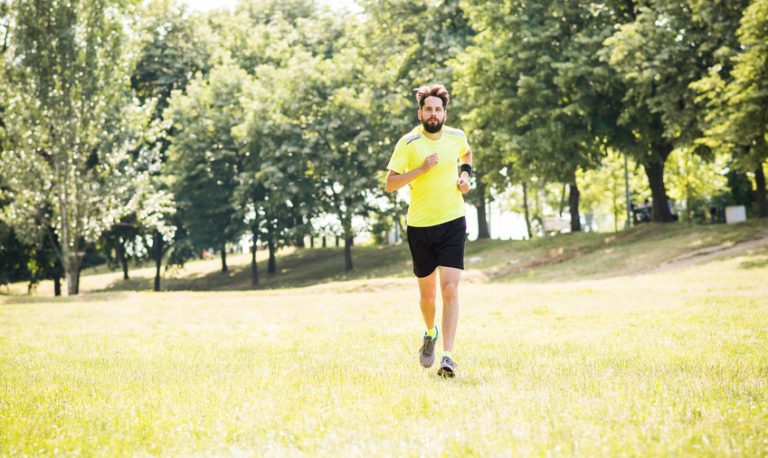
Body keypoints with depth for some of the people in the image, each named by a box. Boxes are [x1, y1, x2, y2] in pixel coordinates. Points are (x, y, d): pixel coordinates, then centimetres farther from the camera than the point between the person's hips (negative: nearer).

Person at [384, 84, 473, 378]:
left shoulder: (457, 137, 3)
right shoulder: (408, 143, -8)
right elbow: (390, 183, -12)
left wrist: (466, 174, 9)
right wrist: (422, 168, -22)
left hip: (452, 223, 1)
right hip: (420, 226, -1)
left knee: (450, 289, -13)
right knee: (427, 293, 12)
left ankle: (447, 356, -12)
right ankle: (430, 334, 43)